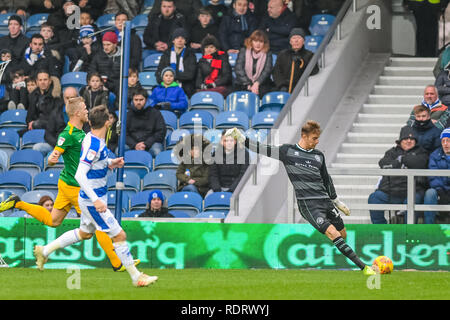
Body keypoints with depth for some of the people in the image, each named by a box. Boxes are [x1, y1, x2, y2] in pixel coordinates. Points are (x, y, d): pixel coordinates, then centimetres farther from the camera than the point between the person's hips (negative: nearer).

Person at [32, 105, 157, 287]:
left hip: (93, 198, 10)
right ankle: (136, 277, 2)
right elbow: (80, 175, -28)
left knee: (85, 233, 26)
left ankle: (45, 251, 35)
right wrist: (96, 200, -31)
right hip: (92, 200, -10)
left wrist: (110, 163, 7)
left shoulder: (94, 139, 3)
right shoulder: (93, 145, -25)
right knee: (119, 236, -5)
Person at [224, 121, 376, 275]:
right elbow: (261, 149, 4)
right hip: (308, 203, -6)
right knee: (332, 232, -20)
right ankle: (363, 267, -25)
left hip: (325, 200, 6)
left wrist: (337, 201, 31)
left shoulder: (319, 155, 16)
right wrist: (239, 136, -4)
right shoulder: (287, 151, 2)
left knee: (343, 234, 3)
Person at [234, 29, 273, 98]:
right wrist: (249, 85, -15)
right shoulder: (243, 51, 8)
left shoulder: (267, 54, 9)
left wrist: (257, 84, -22)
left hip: (261, 84, 0)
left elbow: (267, 71, -4)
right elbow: (238, 69, -2)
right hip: (243, 84, 0)